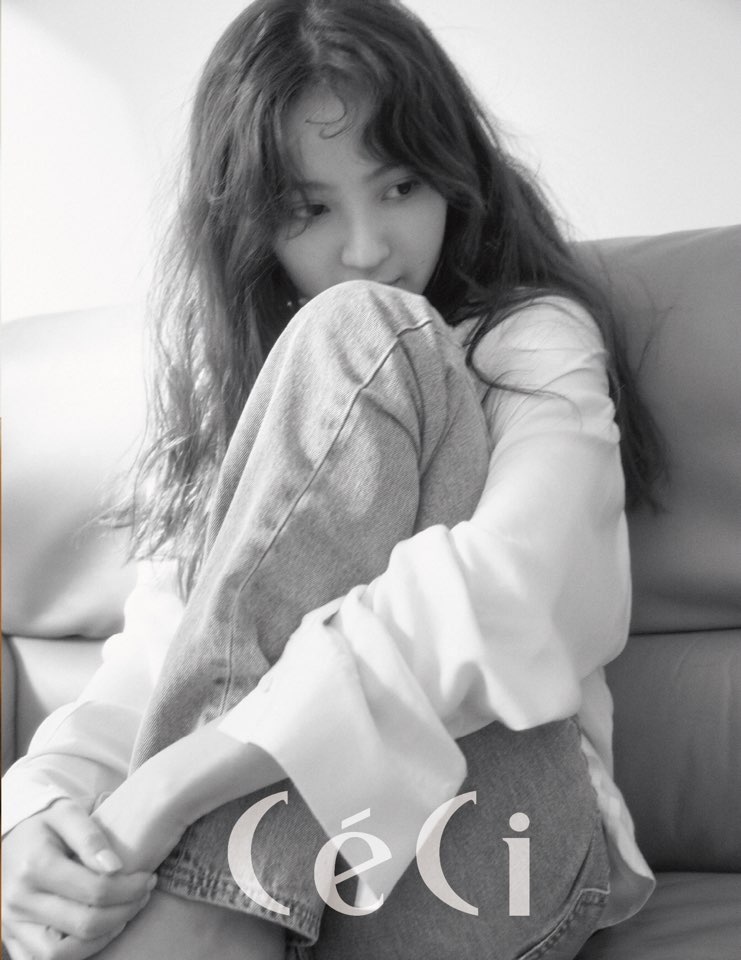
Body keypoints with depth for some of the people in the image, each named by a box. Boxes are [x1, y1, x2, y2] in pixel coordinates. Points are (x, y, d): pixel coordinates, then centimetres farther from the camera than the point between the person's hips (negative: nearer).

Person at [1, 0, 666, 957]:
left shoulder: (533, 340, 3)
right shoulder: (223, 393, 17)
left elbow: (515, 590, -19)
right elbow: (151, 655, 5)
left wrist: (176, 782, -25)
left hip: (491, 854, -1)